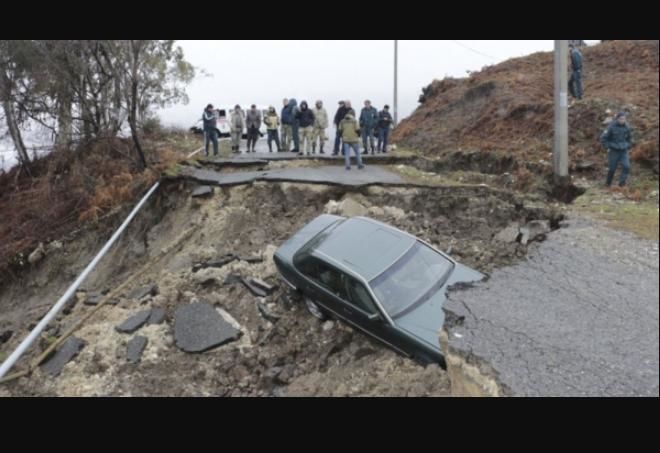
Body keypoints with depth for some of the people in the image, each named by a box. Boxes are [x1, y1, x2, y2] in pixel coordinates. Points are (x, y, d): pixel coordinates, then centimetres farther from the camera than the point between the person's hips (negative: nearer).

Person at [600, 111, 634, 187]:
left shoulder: (627, 127, -1)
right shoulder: (611, 127, -13)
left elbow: (629, 138, 18)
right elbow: (603, 138, -8)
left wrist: (628, 146, 8)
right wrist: (609, 147, -10)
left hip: (624, 151, 3)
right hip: (613, 151, -3)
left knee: (626, 166, -15)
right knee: (612, 169, 5)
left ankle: (622, 182, -4)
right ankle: (608, 183, 26)